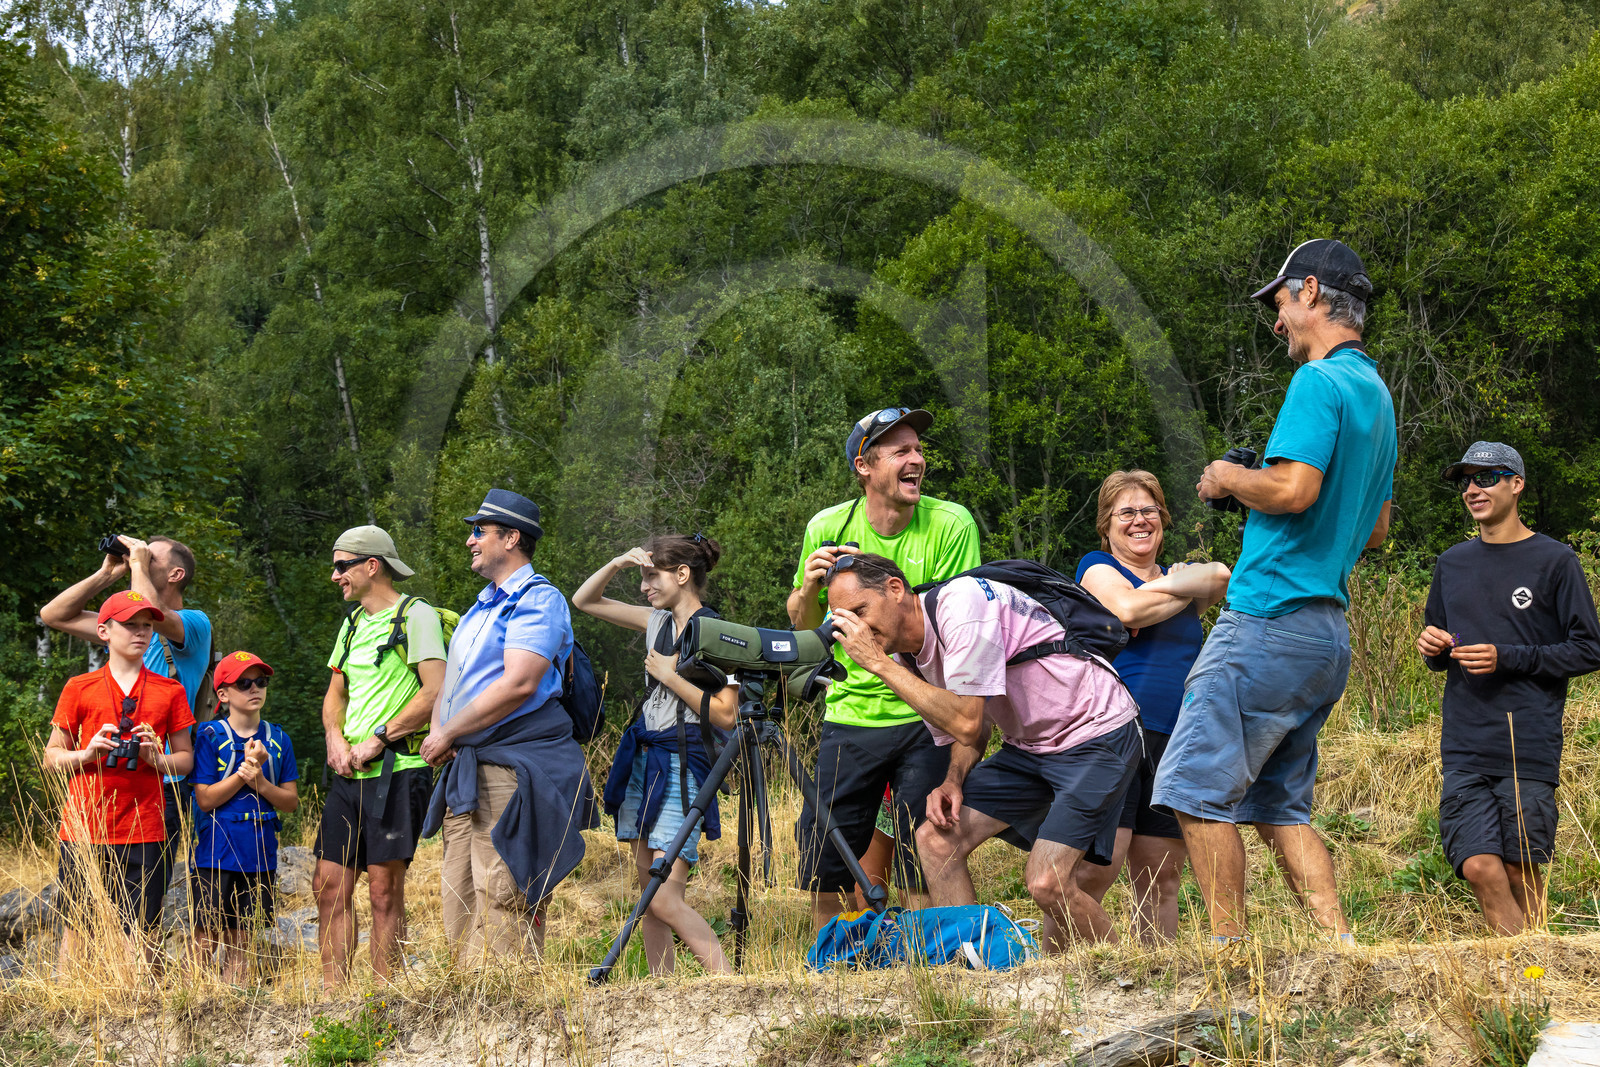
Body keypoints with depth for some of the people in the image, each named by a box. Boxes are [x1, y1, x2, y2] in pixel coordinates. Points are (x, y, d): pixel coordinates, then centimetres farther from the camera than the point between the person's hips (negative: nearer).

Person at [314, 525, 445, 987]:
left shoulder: (416, 615, -5)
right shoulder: (353, 623, 20)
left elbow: (435, 692, -14)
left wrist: (378, 739, -14)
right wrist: (335, 737, 1)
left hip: (397, 770, -8)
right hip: (348, 773, 8)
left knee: (385, 890, -8)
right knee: (330, 885, 3)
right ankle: (331, 993, 7)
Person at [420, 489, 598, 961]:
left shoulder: (538, 600, -7)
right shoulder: (481, 607, 22)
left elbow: (518, 684, -19)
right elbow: (450, 681, 26)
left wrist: (448, 734, -13)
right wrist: (437, 732, 4)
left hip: (513, 772, -9)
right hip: (466, 773, 9)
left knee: (503, 912, -13)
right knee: (462, 918, 6)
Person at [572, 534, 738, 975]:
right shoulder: (659, 623, 12)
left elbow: (726, 715, -16)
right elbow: (584, 600, 19)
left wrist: (670, 675, -14)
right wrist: (618, 563, 3)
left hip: (683, 765, -8)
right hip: (643, 760, 8)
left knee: (665, 900, -16)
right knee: (649, 893, 8)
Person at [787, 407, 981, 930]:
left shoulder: (951, 524, -8)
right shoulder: (828, 528, 0)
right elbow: (802, 626, 12)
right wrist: (809, 586, -10)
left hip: (925, 716, -3)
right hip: (850, 712, 3)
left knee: (922, 859, -3)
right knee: (823, 858, 4)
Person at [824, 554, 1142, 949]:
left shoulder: (962, 601, -23)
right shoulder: (907, 657, 4)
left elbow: (966, 722, -27)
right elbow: (968, 734, 15)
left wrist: (879, 663, -23)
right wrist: (953, 781, -7)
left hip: (1096, 734, -9)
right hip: (1030, 745, 9)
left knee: (1047, 884, -20)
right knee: (936, 838, -4)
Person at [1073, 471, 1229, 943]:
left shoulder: (1175, 573, 23)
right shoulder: (1097, 567, 7)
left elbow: (1221, 576, 2)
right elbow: (1127, 608, -14)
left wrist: (1165, 587, -10)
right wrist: (1186, 592, 1)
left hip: (1175, 744, 6)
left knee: (1161, 881, 6)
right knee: (1093, 872, -17)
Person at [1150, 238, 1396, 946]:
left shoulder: (1319, 382, -10)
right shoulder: (1376, 392, 20)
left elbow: (1294, 488, -23)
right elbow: (1376, 529, 25)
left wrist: (1229, 479, -4)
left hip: (1272, 617, -10)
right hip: (1329, 633, 10)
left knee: (1200, 792, -7)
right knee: (1279, 803, 12)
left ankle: (1229, 955, -8)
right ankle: (1343, 949, 5)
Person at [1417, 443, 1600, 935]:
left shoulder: (1553, 561, 1)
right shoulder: (1452, 564, 16)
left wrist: (1508, 658, -11)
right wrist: (1433, 648, 1)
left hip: (1529, 747, -3)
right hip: (1465, 747, 4)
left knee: (1521, 873, -3)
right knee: (1480, 868, -11)